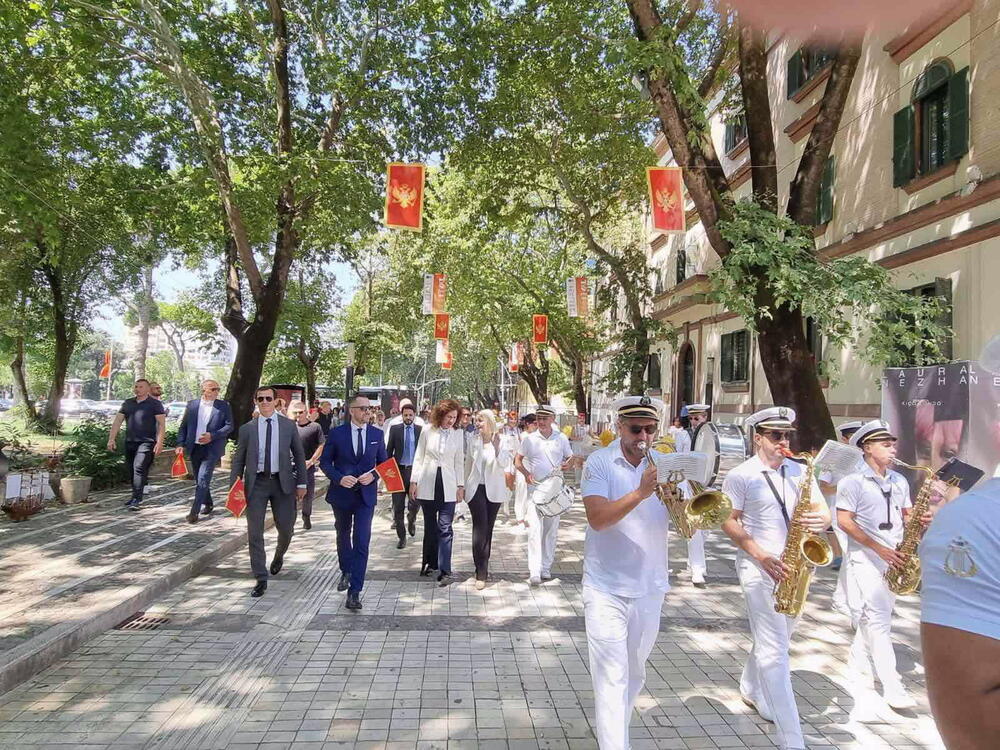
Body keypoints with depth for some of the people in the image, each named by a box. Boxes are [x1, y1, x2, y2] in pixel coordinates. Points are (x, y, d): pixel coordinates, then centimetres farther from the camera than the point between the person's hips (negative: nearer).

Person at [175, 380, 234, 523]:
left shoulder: (223, 406, -1)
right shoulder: (192, 404, 5)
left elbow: (229, 426, -4)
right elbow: (183, 426, 8)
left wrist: (212, 435, -16)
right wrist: (180, 444, -2)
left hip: (211, 448, -4)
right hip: (194, 448, 4)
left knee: (203, 479, -12)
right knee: (199, 480, 15)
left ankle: (194, 512, -10)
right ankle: (207, 505, 32)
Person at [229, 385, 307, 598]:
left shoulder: (288, 425, 4)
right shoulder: (247, 429, 4)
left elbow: (299, 455, 6)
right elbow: (238, 460, 7)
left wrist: (301, 483, 2)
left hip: (282, 482, 0)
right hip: (256, 483, 0)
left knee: (286, 528, 6)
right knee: (254, 532, -1)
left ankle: (279, 556, 40)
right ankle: (261, 579, 10)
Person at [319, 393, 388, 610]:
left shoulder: (377, 434, 1)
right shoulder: (336, 433, -4)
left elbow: (383, 462, 8)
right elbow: (325, 462, -1)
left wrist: (373, 475, -12)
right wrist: (340, 478, -16)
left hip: (366, 494, -1)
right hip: (341, 493, 1)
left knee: (362, 542, -10)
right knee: (343, 536, 21)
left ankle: (354, 591, -7)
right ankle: (346, 572, 46)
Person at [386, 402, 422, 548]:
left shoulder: (421, 430, 2)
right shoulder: (394, 429, 3)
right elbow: (389, 450, 5)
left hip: (415, 470, -1)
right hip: (398, 470, 1)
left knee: (415, 504, -5)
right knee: (398, 507, 4)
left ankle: (411, 520, 30)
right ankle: (401, 536, 18)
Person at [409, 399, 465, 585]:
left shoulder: (457, 435, 2)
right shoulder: (427, 431, 0)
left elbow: (459, 462, 6)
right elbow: (419, 457, 4)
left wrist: (461, 485, 3)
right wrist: (414, 481, 1)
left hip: (448, 486, 0)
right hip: (427, 484, 1)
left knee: (445, 528, -6)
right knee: (430, 526, 11)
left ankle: (445, 570, -5)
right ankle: (430, 562, 27)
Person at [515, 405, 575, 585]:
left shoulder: (561, 438, 3)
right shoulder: (529, 439, 1)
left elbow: (570, 458, 13)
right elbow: (517, 460, 7)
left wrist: (567, 465, -10)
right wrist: (526, 473, -11)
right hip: (535, 488, -2)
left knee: (551, 530, 9)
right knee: (535, 529, -11)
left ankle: (546, 568, 21)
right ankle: (534, 572, -11)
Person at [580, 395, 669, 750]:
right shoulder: (599, 463, -9)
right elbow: (597, 519, -23)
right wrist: (641, 492, -35)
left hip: (650, 589, 4)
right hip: (606, 589, -4)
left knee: (634, 675, 20)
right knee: (612, 680, -6)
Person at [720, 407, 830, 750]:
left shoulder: (800, 472, 8)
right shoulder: (741, 476, -7)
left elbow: (822, 511, 6)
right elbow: (729, 521, -7)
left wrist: (821, 520, -18)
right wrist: (761, 556, -17)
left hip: (793, 567, 6)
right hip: (758, 567, -6)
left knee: (776, 640, 19)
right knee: (774, 650, -7)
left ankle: (750, 689, 44)